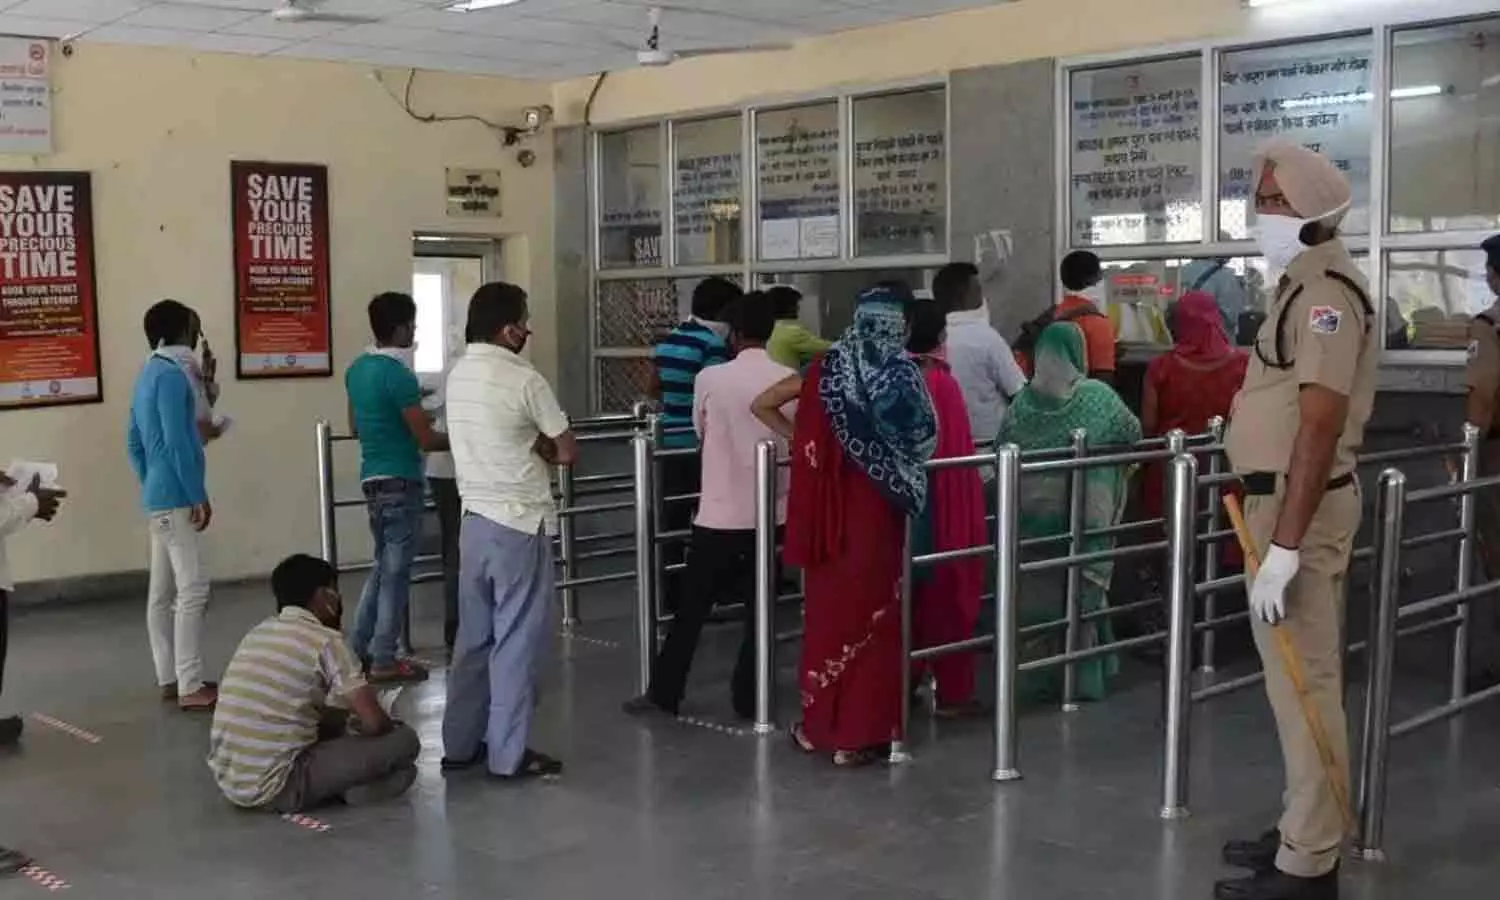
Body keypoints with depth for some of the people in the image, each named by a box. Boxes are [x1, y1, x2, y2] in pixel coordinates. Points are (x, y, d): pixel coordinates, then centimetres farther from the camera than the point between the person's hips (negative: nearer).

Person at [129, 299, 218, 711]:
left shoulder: (149, 375, 15)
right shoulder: (171, 375, -14)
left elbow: (134, 443, 19)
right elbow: (177, 442, -20)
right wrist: (199, 496, -18)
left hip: (159, 498, 10)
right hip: (176, 499, -10)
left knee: (161, 592, 11)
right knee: (192, 590, -10)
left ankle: (169, 678, 18)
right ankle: (190, 687, -10)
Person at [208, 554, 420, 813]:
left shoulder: (257, 633, 15)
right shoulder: (326, 641, -8)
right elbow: (374, 722, -10)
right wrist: (392, 727, 12)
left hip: (228, 782, 8)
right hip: (275, 789, -8)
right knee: (404, 739, -3)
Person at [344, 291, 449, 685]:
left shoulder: (357, 368, 8)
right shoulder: (399, 374, -18)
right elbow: (427, 440, -16)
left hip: (371, 477, 9)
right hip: (399, 481, -9)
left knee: (384, 564, 18)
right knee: (396, 570, -1)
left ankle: (358, 648, 20)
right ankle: (384, 661, 4)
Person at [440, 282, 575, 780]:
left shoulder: (458, 375, 8)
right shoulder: (524, 380, -14)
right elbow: (567, 452, -8)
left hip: (474, 520, 7)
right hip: (519, 524, -7)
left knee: (473, 636, 15)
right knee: (516, 639, 0)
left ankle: (461, 743, 22)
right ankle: (509, 754, 5)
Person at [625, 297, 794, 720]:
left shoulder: (710, 378, -8)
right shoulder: (789, 380, -5)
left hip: (718, 511, -1)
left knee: (692, 607, 8)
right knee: (759, 608, 9)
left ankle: (664, 693, 16)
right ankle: (747, 698, 13)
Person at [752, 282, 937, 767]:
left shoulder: (827, 367, 3)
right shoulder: (901, 374, -7)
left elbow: (762, 405, 7)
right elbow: (923, 444, -6)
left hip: (827, 507, 3)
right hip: (876, 510, -3)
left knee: (827, 607, 14)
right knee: (871, 612, 5)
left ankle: (818, 723, 22)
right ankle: (859, 734, 9)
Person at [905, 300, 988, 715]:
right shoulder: (943, 384, -16)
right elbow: (957, 455, -15)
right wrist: (968, 513, -8)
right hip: (943, 505, -6)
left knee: (908, 593, 15)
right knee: (947, 593, 4)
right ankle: (952, 690, 10)